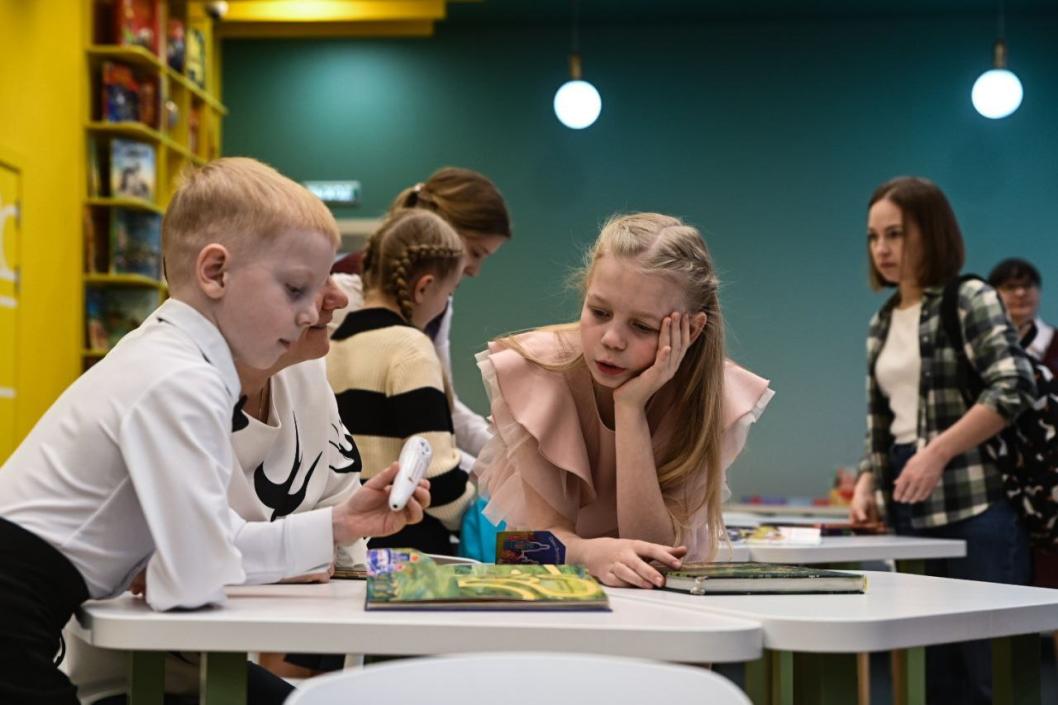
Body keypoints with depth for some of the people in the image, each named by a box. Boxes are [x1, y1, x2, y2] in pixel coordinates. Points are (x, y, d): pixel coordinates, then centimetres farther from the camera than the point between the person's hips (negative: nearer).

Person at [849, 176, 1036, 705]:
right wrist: (867, 482, 2)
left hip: (978, 502, -6)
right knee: (935, 660, 8)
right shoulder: (881, 325, 16)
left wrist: (938, 451, -24)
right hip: (911, 508, 7)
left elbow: (1014, 388, -17)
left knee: (991, 661, -6)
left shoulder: (971, 299, -4)